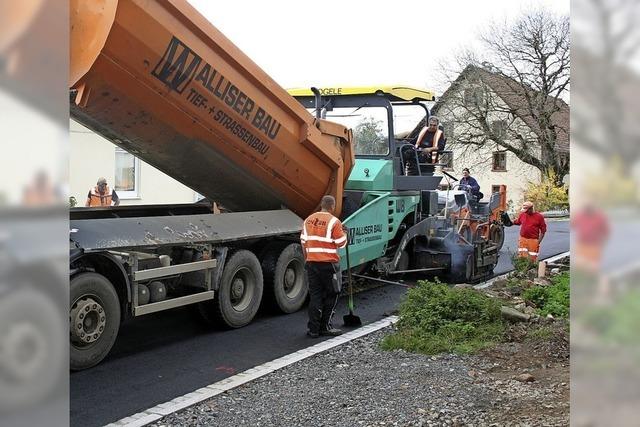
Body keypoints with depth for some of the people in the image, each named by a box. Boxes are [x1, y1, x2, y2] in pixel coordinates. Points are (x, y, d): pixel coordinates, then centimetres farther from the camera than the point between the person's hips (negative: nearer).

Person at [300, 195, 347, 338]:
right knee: (331, 295, 9)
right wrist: (344, 233, 12)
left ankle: (314, 329, 9)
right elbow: (341, 243, -7)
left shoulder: (308, 220, 9)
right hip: (328, 264, -5)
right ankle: (325, 327, 11)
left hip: (312, 263, 5)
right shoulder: (334, 221, -10)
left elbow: (304, 242, 13)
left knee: (315, 295, 9)